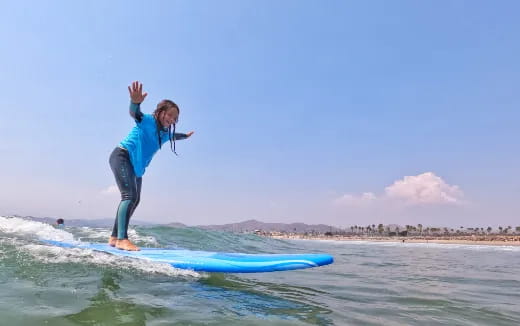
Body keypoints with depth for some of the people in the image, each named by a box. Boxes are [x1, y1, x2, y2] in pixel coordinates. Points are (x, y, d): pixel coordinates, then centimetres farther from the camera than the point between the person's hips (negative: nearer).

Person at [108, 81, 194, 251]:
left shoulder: (165, 133, 11)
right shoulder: (148, 120, -14)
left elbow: (173, 136, 36)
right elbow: (135, 113, -37)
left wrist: (185, 136, 52)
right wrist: (135, 102, -60)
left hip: (136, 166, 10)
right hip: (122, 157, -10)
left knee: (134, 200, 12)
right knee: (130, 196, -24)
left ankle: (114, 237, 20)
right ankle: (122, 239, -28)